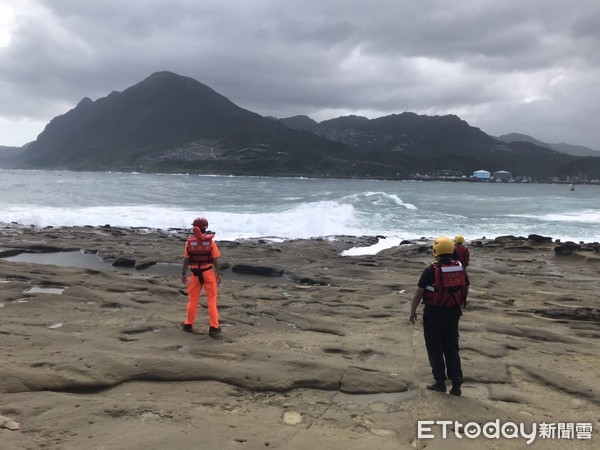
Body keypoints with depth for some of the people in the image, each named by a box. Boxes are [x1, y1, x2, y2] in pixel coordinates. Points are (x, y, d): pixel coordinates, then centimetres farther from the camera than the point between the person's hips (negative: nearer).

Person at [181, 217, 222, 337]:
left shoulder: (189, 241, -4)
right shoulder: (210, 242, -8)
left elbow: (186, 259, -2)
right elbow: (215, 260, -8)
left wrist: (183, 274, 7)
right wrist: (218, 274, 0)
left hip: (195, 273, 1)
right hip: (208, 272, -1)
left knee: (193, 299, 15)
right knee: (211, 300, 6)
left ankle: (189, 324, 24)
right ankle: (213, 327, 5)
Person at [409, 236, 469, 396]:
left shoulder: (431, 271, -16)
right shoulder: (460, 269, 0)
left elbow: (418, 293, -12)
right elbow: (466, 291, 12)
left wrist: (412, 312, 0)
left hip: (434, 314, -5)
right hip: (453, 314, 5)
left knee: (435, 349, 10)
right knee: (452, 349, 14)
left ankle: (440, 382, 16)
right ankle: (456, 384, 15)